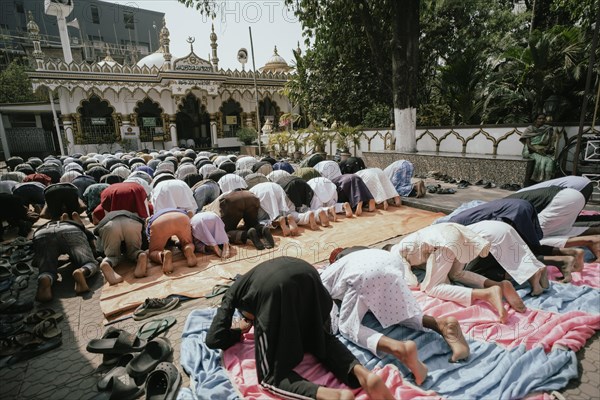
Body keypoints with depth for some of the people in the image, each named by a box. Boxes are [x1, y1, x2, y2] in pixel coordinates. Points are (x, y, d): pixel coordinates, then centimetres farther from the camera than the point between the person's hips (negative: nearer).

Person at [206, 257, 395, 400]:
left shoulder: (232, 292, 35)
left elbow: (213, 339, 25)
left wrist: (238, 332, 45)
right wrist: (254, 320, 56)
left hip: (275, 287, -5)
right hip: (306, 272, 6)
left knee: (272, 376, 9)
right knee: (322, 339, 30)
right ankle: (361, 372, 3)